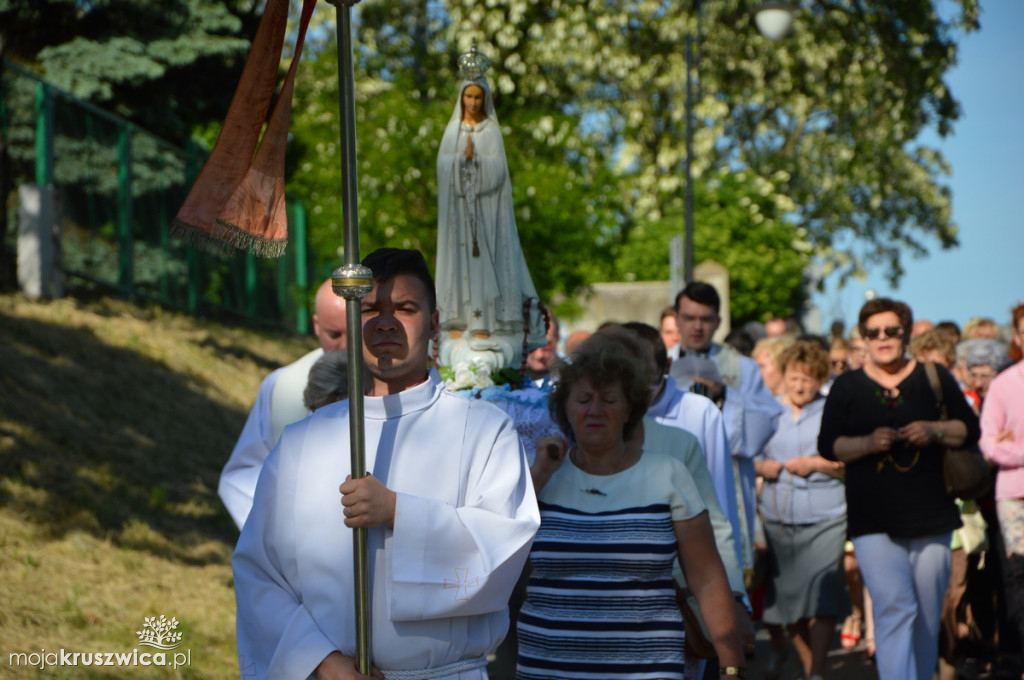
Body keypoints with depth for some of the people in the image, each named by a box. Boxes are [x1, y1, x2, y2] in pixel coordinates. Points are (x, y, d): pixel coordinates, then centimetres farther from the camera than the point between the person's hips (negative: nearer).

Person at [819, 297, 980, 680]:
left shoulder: (935, 379, 10)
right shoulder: (847, 387, 8)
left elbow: (970, 430, 9)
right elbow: (828, 445, 4)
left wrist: (935, 430, -10)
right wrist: (869, 442, -14)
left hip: (931, 518, 2)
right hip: (873, 522, -2)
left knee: (927, 616, 7)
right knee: (894, 608, -15)